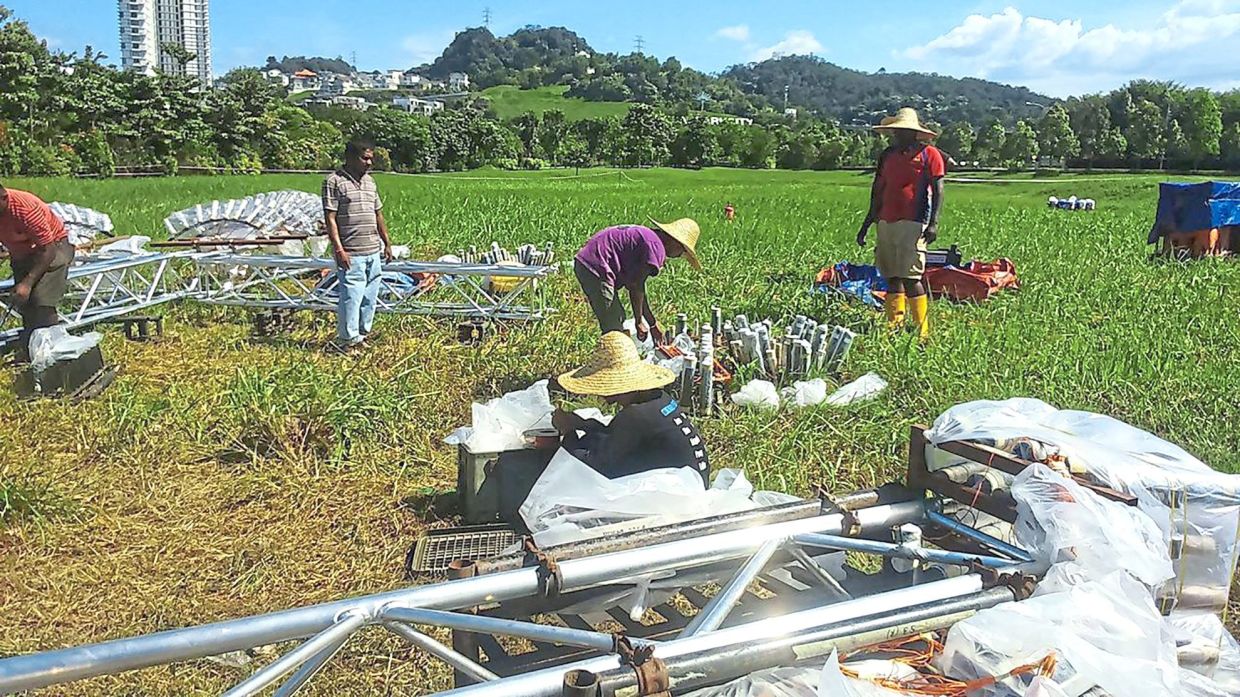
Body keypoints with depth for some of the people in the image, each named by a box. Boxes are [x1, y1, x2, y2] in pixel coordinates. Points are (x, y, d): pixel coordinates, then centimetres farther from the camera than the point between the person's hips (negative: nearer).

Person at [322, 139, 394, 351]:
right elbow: (330, 219, -10)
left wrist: (387, 243, 19)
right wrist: (339, 249, -16)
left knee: (369, 297, 11)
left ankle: (364, 333, 24)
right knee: (351, 296, -5)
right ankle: (347, 340, 4)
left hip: (374, 252, 7)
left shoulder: (370, 181, 16)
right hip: (351, 254, -7)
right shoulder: (334, 182, -7)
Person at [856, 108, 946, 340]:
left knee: (911, 277, -11)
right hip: (886, 223, 6)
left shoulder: (928, 154, 1)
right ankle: (895, 327, 11)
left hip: (912, 224, -6)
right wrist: (867, 224, 21)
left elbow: (938, 190, -4)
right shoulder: (888, 155, 17)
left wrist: (934, 223, -14)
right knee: (892, 277, 6)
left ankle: (922, 331, -6)